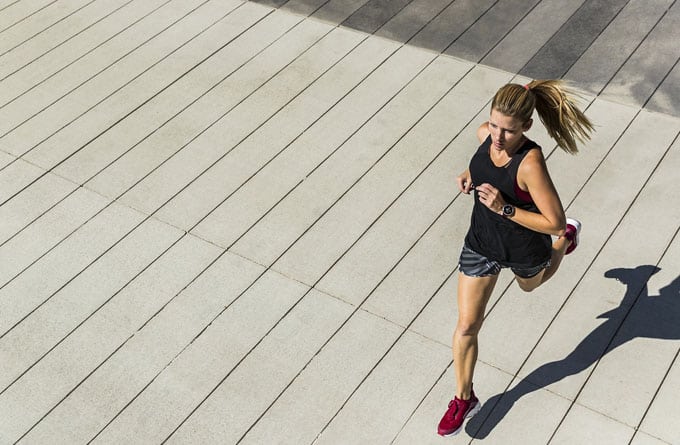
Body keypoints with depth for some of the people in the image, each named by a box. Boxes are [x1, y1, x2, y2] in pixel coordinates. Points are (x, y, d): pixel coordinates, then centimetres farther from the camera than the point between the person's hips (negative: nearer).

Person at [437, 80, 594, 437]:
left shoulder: (531, 163, -36)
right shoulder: (485, 134, -18)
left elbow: (553, 221, -30)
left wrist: (504, 208, -37)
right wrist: (469, 175, -12)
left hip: (523, 250, -4)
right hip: (481, 244, 4)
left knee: (530, 285, 35)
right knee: (467, 326, 6)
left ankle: (568, 238, 64)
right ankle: (464, 399, 27)